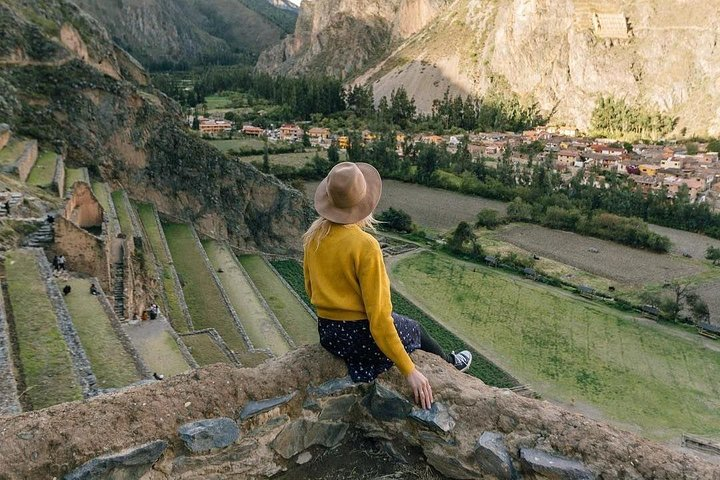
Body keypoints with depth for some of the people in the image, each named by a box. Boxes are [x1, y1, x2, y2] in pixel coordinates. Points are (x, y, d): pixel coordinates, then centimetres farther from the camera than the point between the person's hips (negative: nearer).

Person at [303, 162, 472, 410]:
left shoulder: (313, 237, -5)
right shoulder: (365, 245, -26)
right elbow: (379, 317, -26)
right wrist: (410, 371, -20)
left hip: (326, 334, 6)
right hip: (361, 335, -6)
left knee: (403, 323, 32)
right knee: (414, 329, 26)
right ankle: (449, 362, 54)